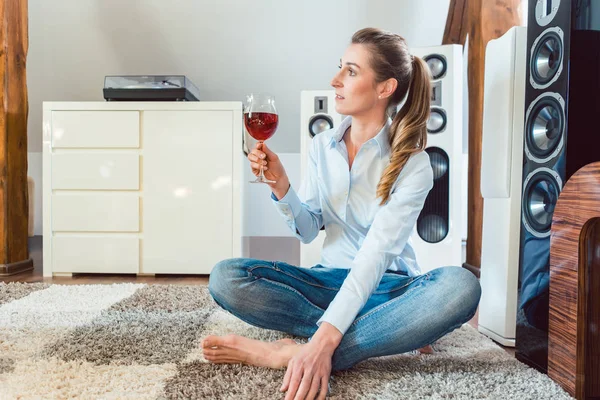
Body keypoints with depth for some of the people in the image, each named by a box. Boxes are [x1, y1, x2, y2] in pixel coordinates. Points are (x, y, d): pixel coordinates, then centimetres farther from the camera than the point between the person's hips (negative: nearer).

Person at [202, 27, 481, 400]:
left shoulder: (413, 164, -13)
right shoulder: (323, 145, 1)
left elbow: (376, 254, -25)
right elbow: (307, 231, 2)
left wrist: (325, 339, -37)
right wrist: (280, 186, -18)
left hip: (387, 285, -3)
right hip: (331, 278, 4)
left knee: (461, 286, -35)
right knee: (226, 277, -20)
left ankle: (293, 353, -33)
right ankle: (394, 331, -20)